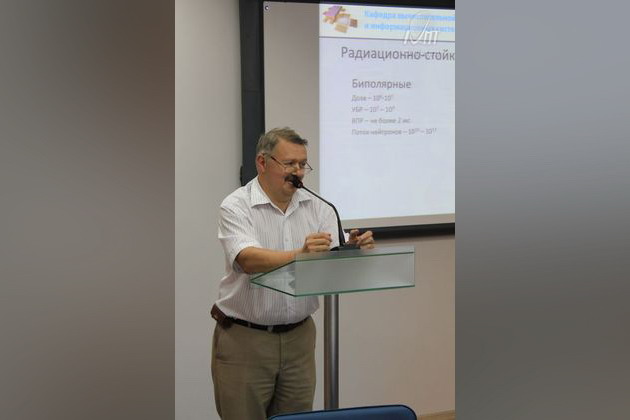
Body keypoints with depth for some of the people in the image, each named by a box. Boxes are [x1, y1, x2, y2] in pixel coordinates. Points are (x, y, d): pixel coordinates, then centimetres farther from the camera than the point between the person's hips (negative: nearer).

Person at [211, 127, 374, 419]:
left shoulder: (317, 207, 4)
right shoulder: (236, 206, -9)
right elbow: (249, 260, -26)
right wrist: (299, 255, -42)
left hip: (299, 336, 4)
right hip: (244, 338, -4)